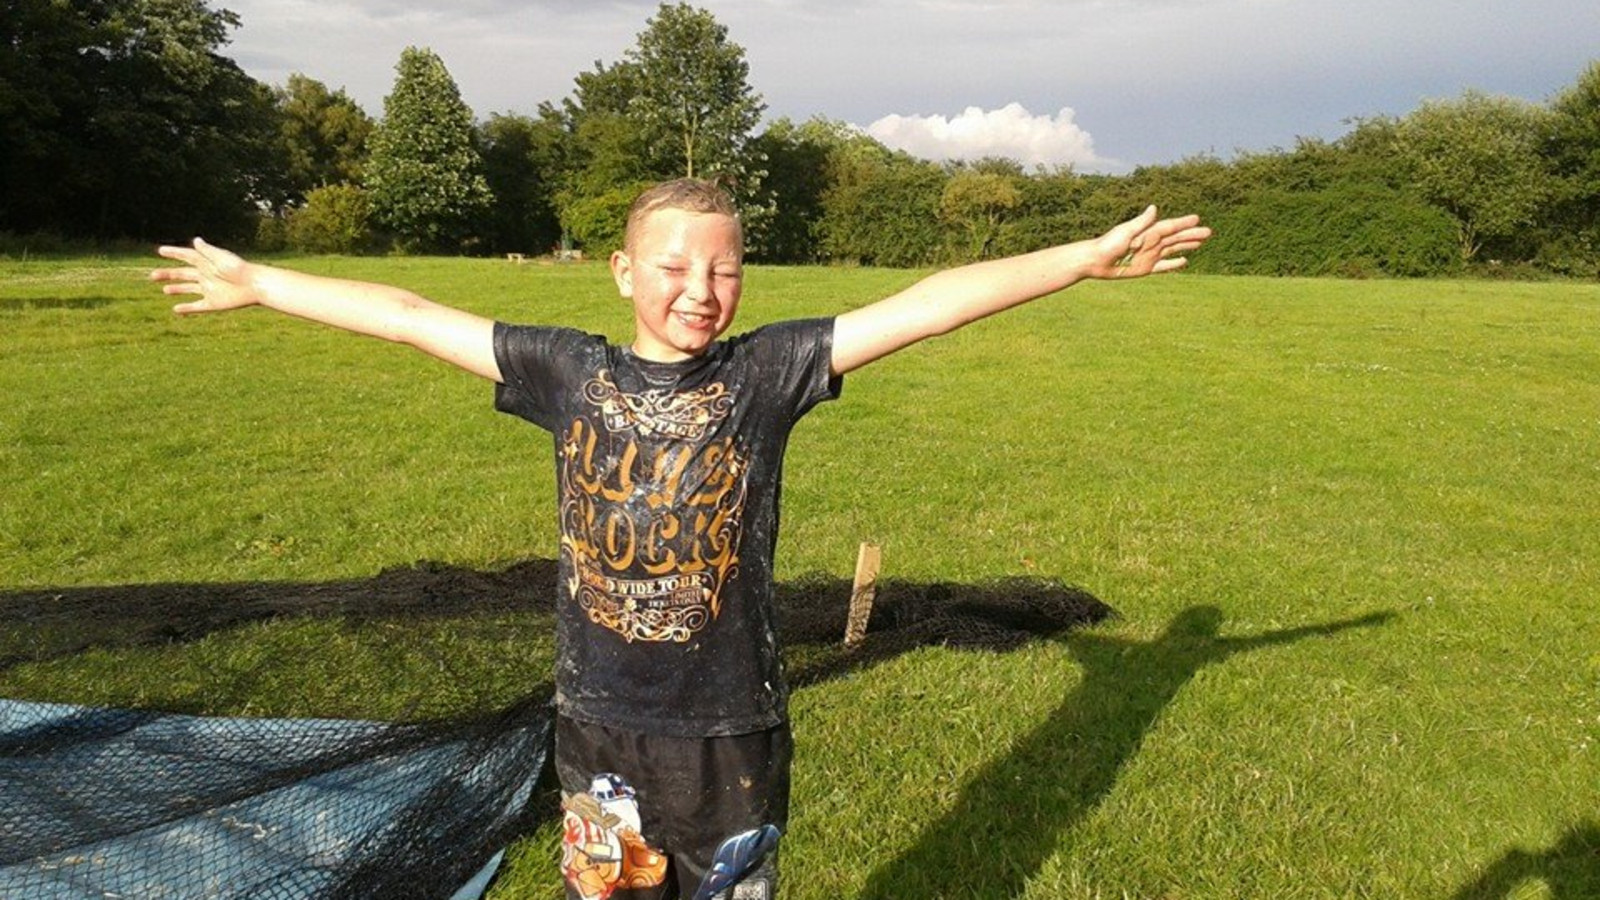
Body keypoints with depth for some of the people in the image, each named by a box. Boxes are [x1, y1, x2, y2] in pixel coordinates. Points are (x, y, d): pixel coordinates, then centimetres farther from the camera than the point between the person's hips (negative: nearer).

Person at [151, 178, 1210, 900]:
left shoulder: (766, 372, -8)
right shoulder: (573, 373, -4)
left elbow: (927, 304, -12)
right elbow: (409, 316, 2)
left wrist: (1085, 258, -13)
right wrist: (255, 282, 9)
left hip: (734, 724, -1)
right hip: (601, 720, 1)